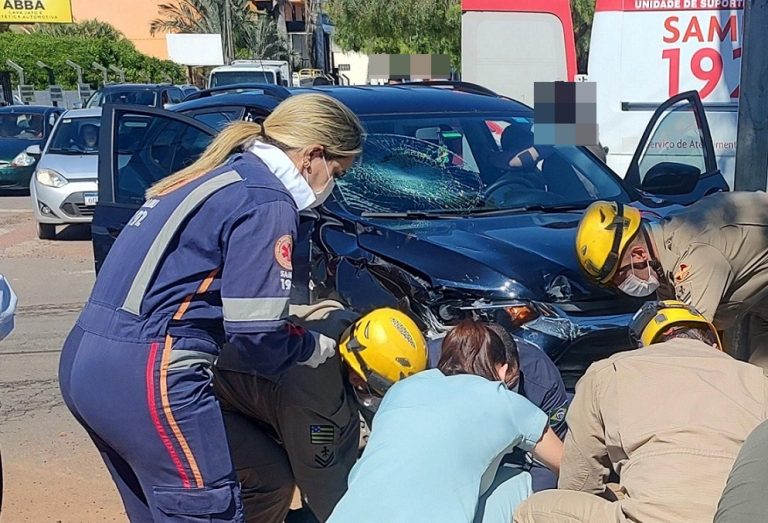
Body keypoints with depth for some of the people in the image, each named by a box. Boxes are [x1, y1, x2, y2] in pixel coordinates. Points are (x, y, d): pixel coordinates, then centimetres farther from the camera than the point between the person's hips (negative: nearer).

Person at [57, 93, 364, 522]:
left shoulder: (220, 174, 18)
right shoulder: (267, 201, -9)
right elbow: (256, 335, -12)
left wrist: (294, 312, 25)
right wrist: (314, 347, 7)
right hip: (148, 375, -10)